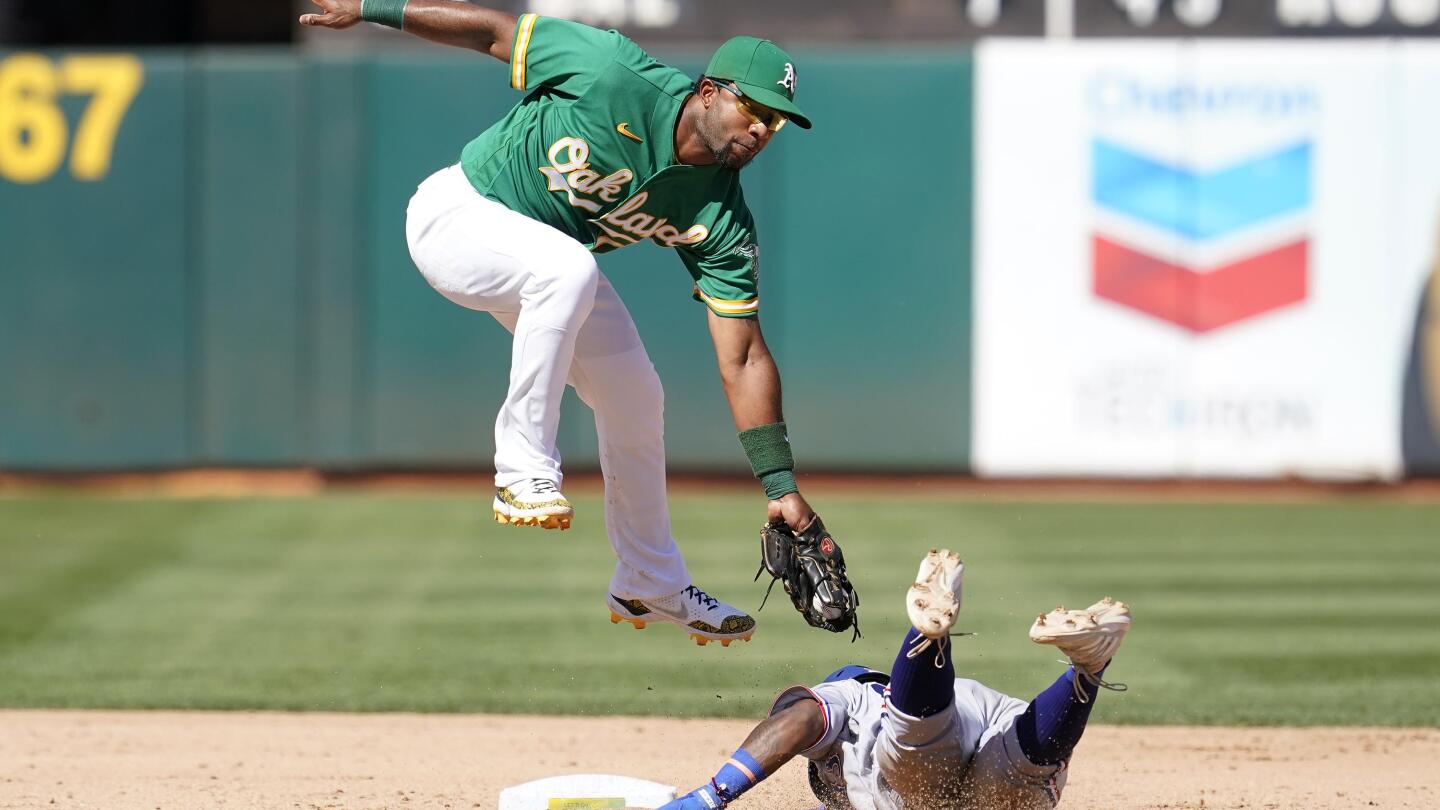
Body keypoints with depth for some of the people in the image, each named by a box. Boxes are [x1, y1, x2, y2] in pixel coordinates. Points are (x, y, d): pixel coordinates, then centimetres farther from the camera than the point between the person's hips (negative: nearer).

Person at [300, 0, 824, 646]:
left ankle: (649, 585, 23)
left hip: (552, 263, 6)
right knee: (567, 269, -35)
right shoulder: (616, 80, -29)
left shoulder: (721, 222, -16)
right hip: (455, 214, -6)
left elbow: (742, 360, -15)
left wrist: (780, 485, -21)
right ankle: (523, 467, -26)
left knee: (635, 397, 4)